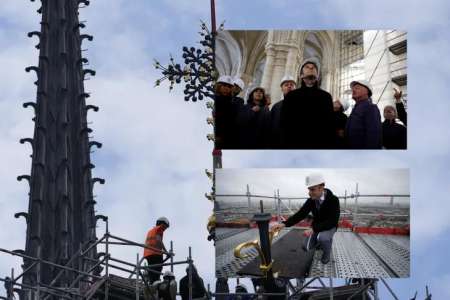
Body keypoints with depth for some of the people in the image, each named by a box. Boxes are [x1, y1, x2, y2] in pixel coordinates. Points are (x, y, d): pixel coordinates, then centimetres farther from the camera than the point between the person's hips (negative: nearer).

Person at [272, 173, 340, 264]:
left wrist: (314, 230, -39)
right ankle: (321, 242, 20)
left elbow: (332, 222, -33)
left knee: (322, 238, -36)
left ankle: (327, 253, -3)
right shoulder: (311, 201, -13)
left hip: (329, 227, -5)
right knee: (307, 247, -10)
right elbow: (300, 214, -13)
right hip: (317, 227, 5)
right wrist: (284, 224, -29)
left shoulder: (333, 200, -29)